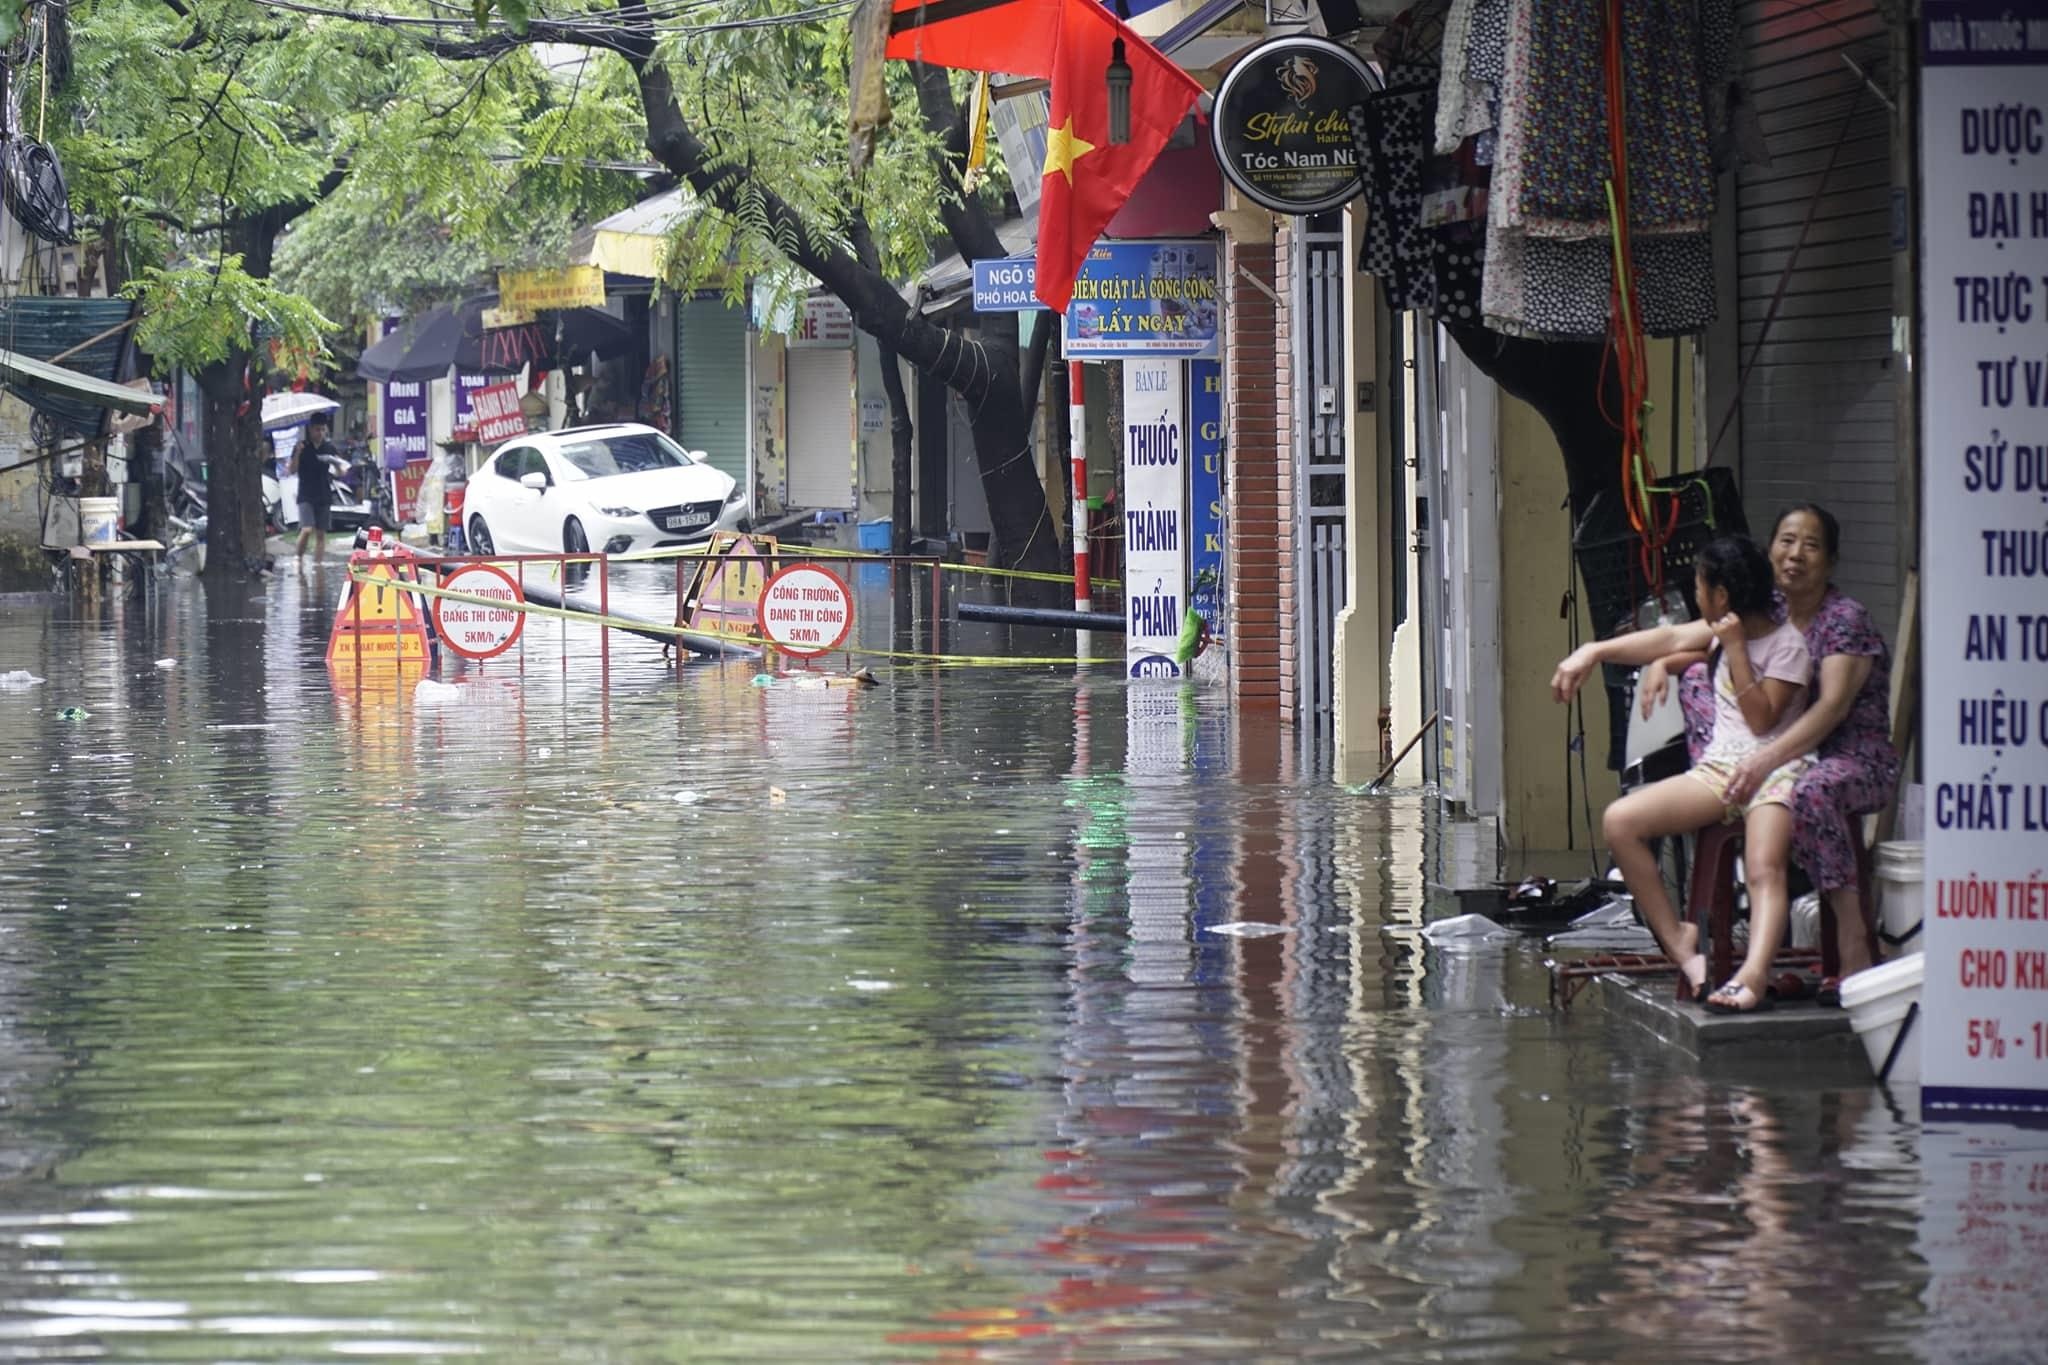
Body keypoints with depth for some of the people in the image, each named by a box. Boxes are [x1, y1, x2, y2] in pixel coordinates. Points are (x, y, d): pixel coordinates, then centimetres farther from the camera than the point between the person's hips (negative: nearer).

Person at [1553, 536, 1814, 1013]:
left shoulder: (1788, 644, -5)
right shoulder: (1726, 630, 16)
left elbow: (1762, 719, -13)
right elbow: (1668, 640, 29)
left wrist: (1735, 649, -14)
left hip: (1774, 771, -7)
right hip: (1719, 769, 7)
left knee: (1766, 870, -35)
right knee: (1619, 822, -15)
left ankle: (1754, 974, -60)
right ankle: (1677, 941, -13)